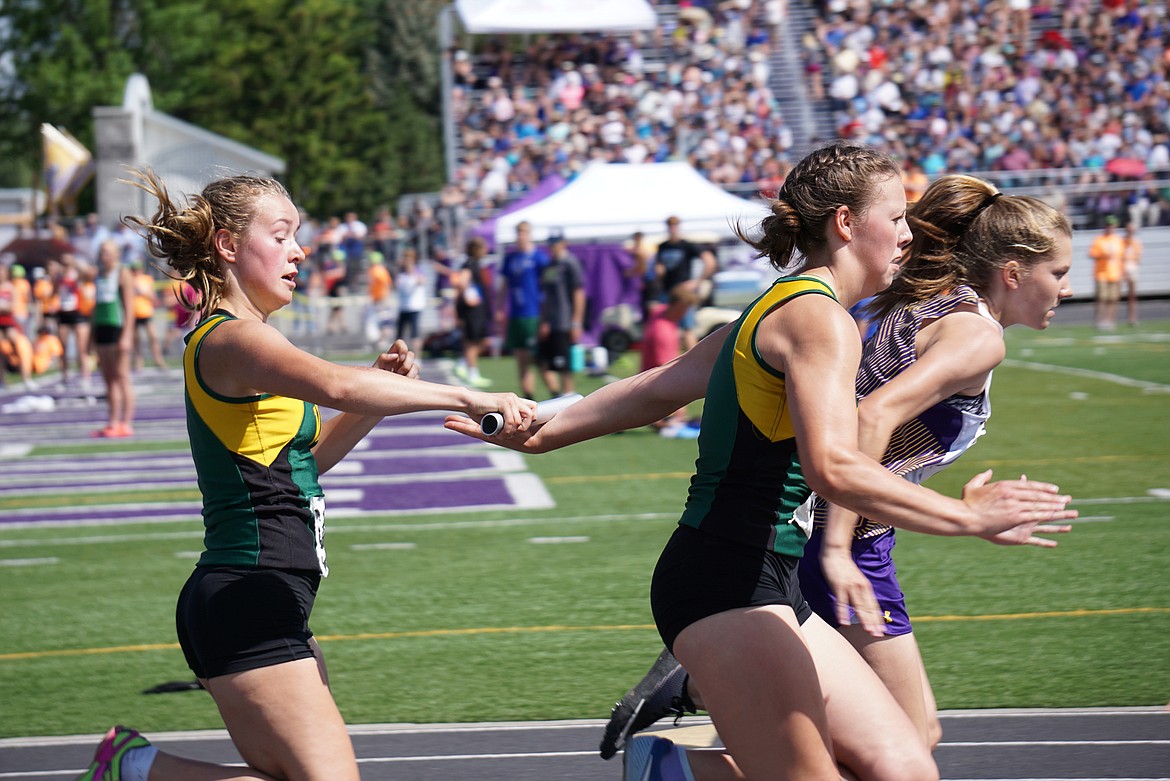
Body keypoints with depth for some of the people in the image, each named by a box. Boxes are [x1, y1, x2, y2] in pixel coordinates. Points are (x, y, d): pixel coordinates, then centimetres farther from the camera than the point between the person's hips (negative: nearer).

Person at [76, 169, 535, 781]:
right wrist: (467, 398, -35)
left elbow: (307, 457, 27)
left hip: (260, 603, 10)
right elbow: (333, 385, -32)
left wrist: (380, 390, 13)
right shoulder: (231, 339, -12)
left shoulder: (232, 339, 19)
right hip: (247, 599, -10)